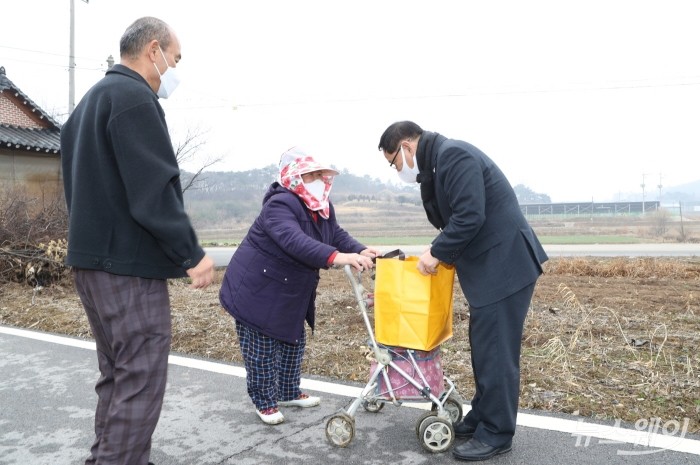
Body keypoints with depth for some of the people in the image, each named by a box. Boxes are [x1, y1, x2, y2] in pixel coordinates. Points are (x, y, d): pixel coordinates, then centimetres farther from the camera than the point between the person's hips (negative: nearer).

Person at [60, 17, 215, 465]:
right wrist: (193, 253, -16)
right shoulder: (134, 97, -13)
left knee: (117, 374, 18)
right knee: (140, 381, -5)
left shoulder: (92, 99, 20)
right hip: (129, 263, -10)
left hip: (93, 257, 11)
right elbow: (155, 190, -21)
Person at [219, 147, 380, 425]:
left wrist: (360, 251, -23)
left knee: (293, 341, 18)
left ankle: (288, 392, 36)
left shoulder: (322, 206, 0)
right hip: (257, 288, -9)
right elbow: (296, 241, -45)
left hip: (291, 291, 9)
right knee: (262, 348, 2)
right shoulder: (279, 205, -29)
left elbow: (337, 235, -2)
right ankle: (265, 402, 20)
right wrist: (337, 257, -56)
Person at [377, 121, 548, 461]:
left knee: (495, 351, -2)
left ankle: (496, 434, 11)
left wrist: (437, 253, -14)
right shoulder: (438, 162, 15)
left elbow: (470, 216, -24)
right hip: (489, 265, 10)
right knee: (484, 348, 17)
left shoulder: (453, 154, -16)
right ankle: (482, 418, 30)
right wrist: (439, 252, 7)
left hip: (504, 265, -10)